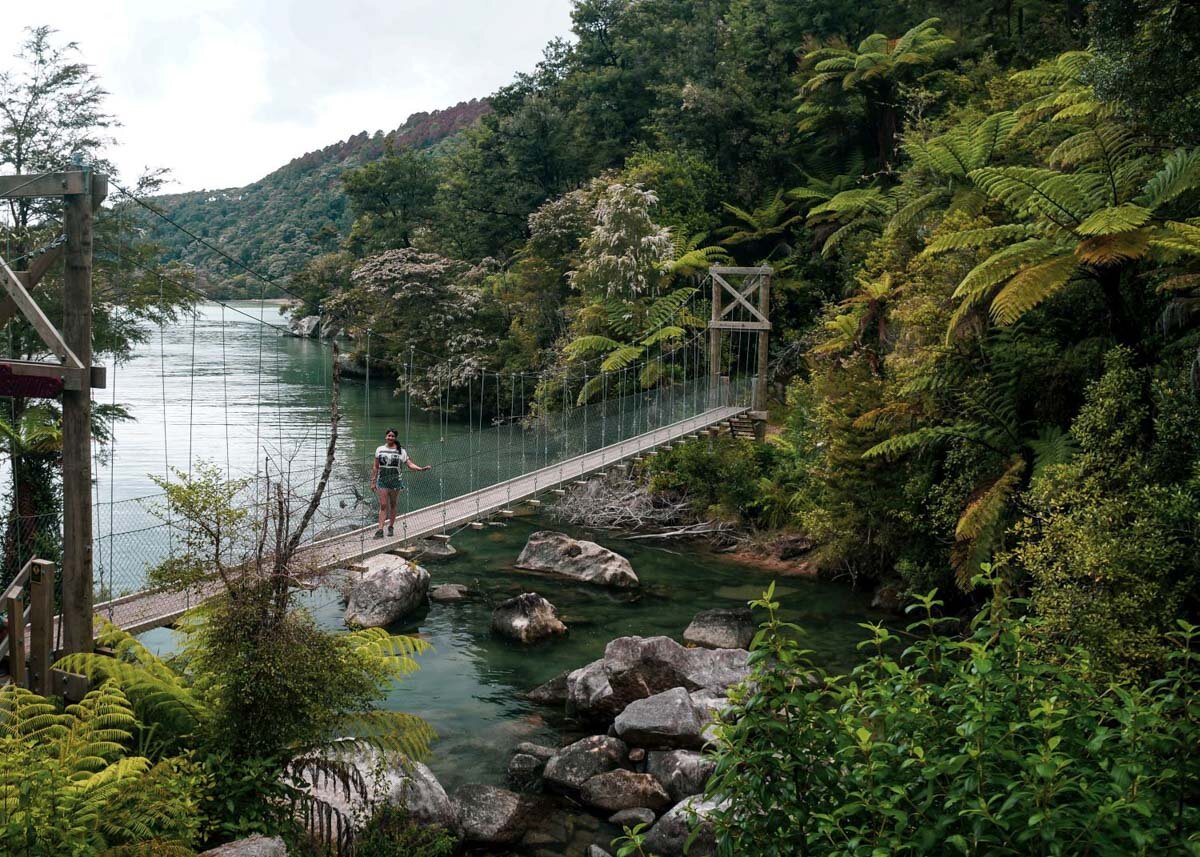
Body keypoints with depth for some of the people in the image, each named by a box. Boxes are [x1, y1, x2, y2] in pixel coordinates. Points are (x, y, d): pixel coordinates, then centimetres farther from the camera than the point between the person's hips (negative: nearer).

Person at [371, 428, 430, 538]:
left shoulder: (401, 451, 0)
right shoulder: (380, 450, 5)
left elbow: (410, 464, -4)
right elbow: (376, 467, 9)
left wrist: (421, 468, -18)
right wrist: (373, 482, 7)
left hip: (395, 481, -1)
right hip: (382, 481, 1)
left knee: (393, 505, 8)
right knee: (383, 505, -5)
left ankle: (391, 527, 20)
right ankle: (380, 530, -8)